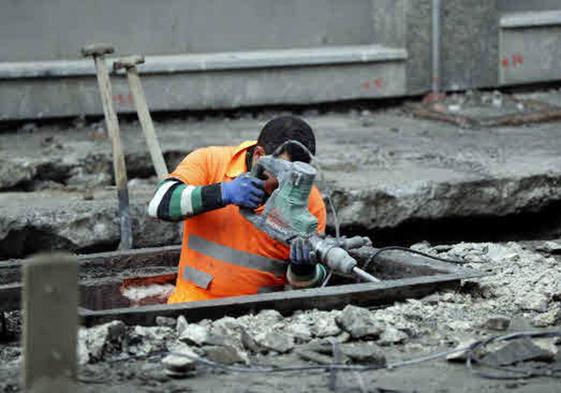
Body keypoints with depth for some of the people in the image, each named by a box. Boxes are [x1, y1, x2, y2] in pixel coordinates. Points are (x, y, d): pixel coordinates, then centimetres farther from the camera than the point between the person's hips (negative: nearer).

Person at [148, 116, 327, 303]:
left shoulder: (310, 200, 1)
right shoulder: (209, 161, -2)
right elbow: (160, 203, -16)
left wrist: (303, 269, -15)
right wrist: (223, 193, -23)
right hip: (194, 302, -2)